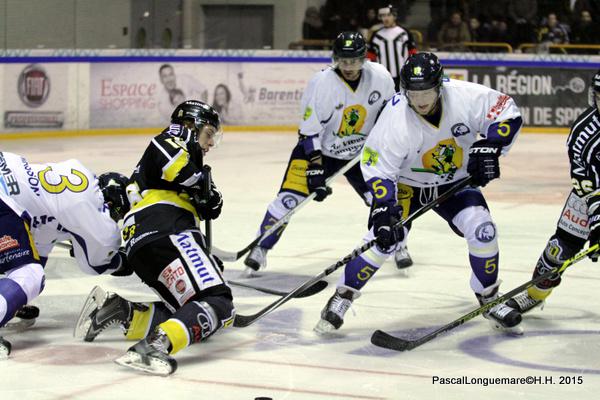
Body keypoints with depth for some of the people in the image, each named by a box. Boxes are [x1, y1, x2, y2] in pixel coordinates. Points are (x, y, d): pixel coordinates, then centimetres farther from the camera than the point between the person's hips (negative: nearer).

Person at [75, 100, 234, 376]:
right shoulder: (177, 139, 11)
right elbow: (166, 157, -14)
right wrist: (203, 185, -1)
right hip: (163, 232, -10)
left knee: (196, 321, 1)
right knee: (217, 304, -25)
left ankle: (119, 311, -4)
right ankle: (155, 347, -45)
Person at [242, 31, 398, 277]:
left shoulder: (380, 77, -14)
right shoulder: (322, 84, -24)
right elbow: (310, 131, -20)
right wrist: (316, 168, -24)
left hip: (361, 151, 3)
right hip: (319, 149, -3)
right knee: (290, 197, -15)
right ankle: (260, 249, -4)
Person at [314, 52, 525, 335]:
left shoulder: (465, 96, -26)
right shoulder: (395, 118, -30)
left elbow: (507, 112, -12)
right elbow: (377, 168, -25)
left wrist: (489, 148, -24)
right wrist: (383, 211, -35)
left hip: (455, 182, 2)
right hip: (405, 182, -2)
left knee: (481, 230, -16)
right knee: (384, 238, -18)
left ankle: (489, 299, 7)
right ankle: (342, 298, 1)